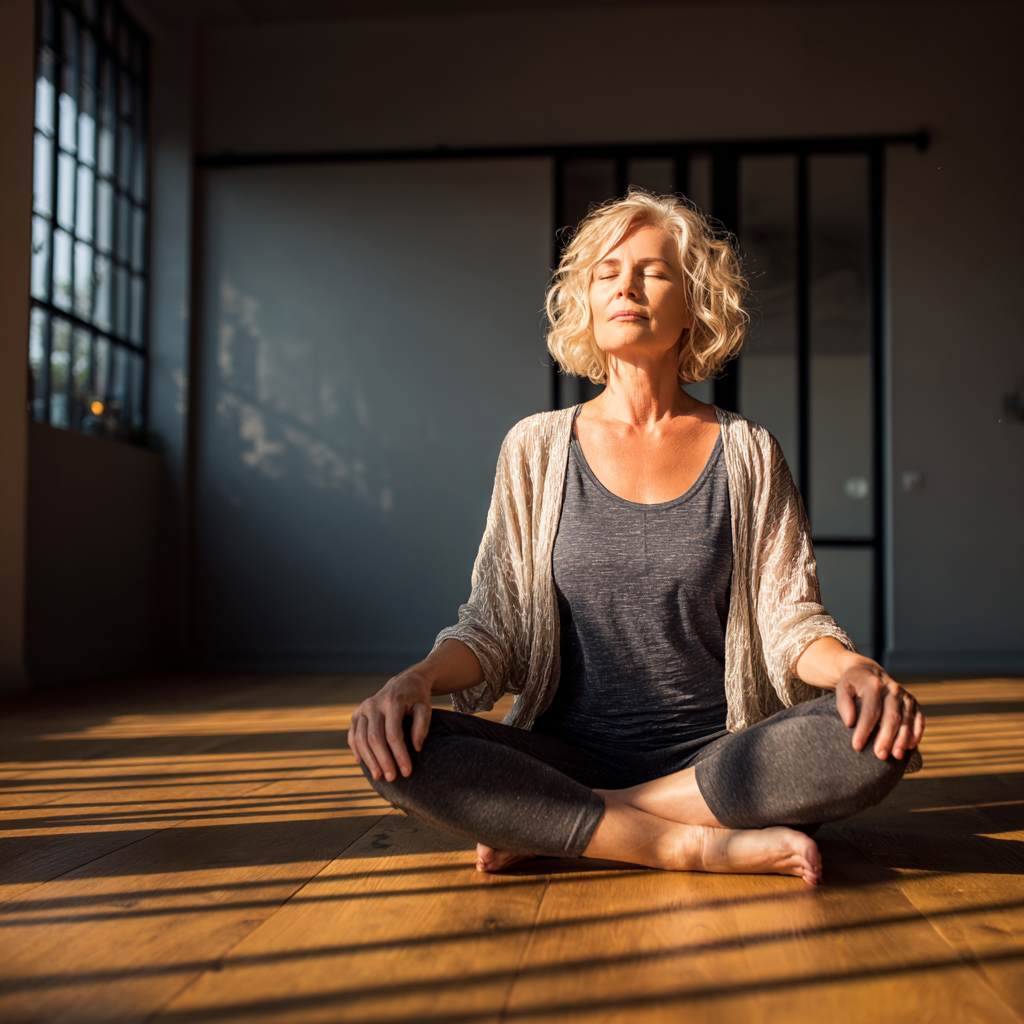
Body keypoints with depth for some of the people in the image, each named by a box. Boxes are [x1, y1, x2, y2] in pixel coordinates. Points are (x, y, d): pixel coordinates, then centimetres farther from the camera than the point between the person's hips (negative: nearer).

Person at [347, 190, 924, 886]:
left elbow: (789, 620, 1)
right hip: (569, 752, 0)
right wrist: (416, 679, -19)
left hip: (716, 758, 1)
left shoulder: (748, 454, 5)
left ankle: (547, 828, -18)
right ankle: (701, 845, -21)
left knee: (880, 738, -29)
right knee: (392, 747, -26)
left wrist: (855, 667, -22)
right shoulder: (537, 449, 5)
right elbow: (493, 628, 3)